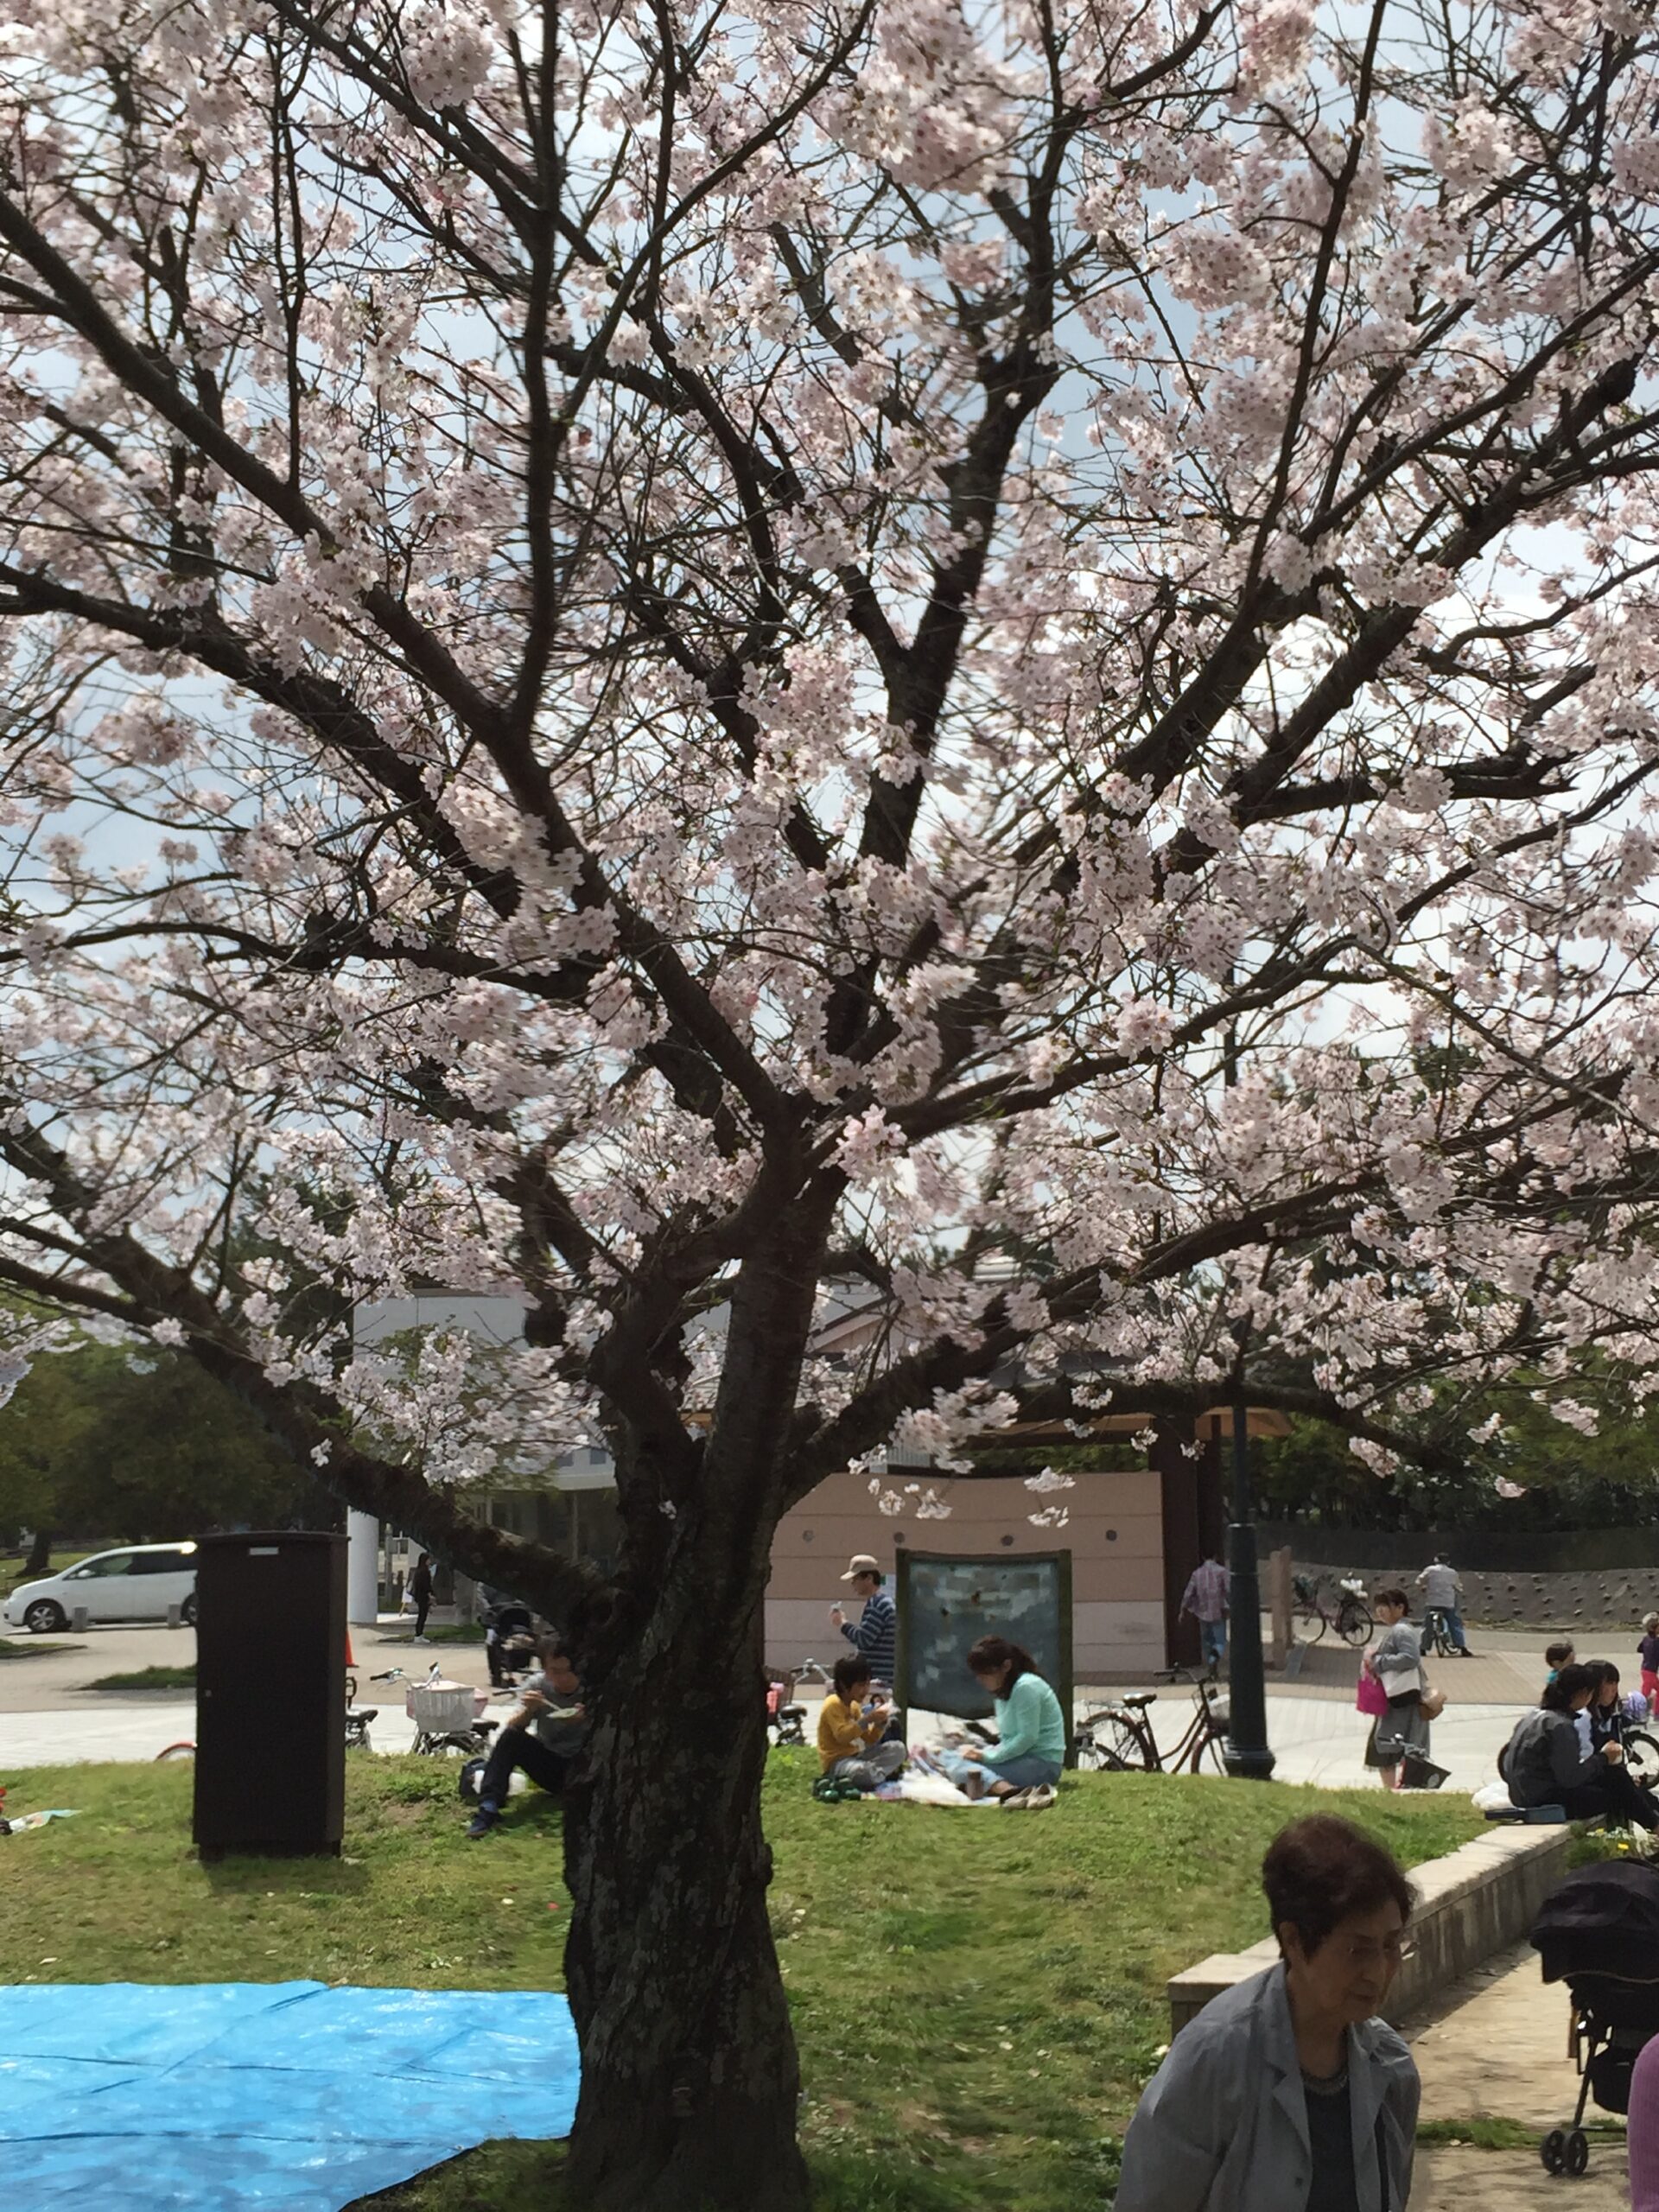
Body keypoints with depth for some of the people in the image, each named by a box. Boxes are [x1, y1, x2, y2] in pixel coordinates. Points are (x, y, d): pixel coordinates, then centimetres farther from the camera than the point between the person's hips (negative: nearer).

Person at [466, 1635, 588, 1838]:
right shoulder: (537, 1685, -8)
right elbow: (512, 1728, -13)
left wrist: (588, 1720, -37)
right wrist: (528, 1711, -34)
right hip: (547, 1766, 3)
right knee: (510, 1737, -22)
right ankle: (488, 1807, -25)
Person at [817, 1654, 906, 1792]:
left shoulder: (854, 1705, 13)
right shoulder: (833, 1705, -13)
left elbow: (870, 1740, 12)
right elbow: (842, 1736, -27)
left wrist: (880, 1722, -6)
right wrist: (868, 1719, -30)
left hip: (856, 1756, 9)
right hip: (837, 1761, -9)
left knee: (899, 1749, -3)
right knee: (861, 1772, -41)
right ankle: (880, 1774, -9)